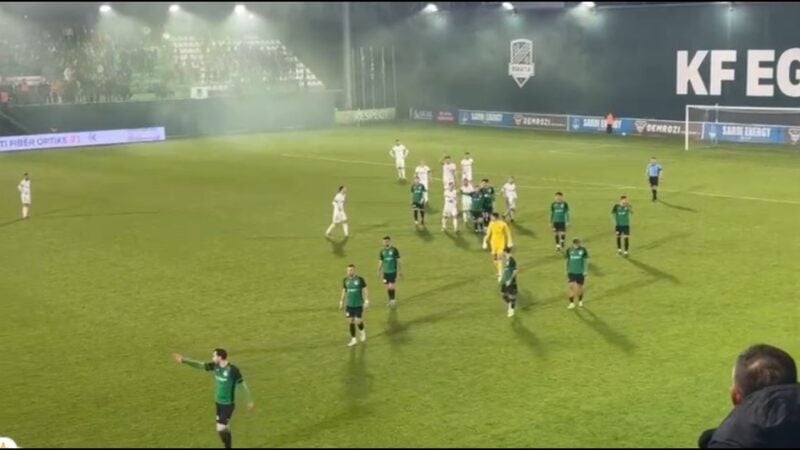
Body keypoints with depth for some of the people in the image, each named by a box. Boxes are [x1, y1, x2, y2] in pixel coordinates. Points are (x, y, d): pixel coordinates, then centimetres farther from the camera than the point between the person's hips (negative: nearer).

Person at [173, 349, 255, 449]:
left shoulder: (233, 370, -22)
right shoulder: (215, 366, -2)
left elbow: (243, 385, -13)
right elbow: (200, 365, -1)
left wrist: (250, 401, -5)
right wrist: (184, 360, -14)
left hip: (228, 404, -7)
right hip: (219, 402, 7)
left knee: (221, 429, -8)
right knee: (224, 429, 15)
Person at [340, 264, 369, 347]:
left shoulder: (360, 280, -10)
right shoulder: (345, 280, 1)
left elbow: (365, 290, -4)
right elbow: (344, 291, 12)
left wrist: (367, 301, -9)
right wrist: (341, 301, 11)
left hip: (358, 304, -4)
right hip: (349, 305, 4)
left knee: (358, 321, -3)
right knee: (351, 322, 4)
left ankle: (362, 332, 29)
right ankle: (353, 339, 14)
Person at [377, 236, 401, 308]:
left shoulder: (394, 250, -7)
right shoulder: (382, 251, 3)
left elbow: (398, 261, -1)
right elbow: (380, 262, 10)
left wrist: (399, 271, -1)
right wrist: (379, 272, 10)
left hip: (393, 271, -4)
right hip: (385, 272, 4)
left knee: (392, 287, -9)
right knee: (388, 287, 8)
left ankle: (393, 300, 7)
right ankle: (390, 300, 21)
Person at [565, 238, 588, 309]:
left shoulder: (583, 250, -9)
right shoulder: (569, 250, -4)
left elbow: (585, 261, 0)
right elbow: (568, 261, 7)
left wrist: (585, 271, -3)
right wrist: (567, 271, 10)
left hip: (580, 272, -1)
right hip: (572, 272, 1)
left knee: (580, 287, 11)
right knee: (571, 286, -9)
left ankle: (580, 301, 33)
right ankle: (571, 303, -2)